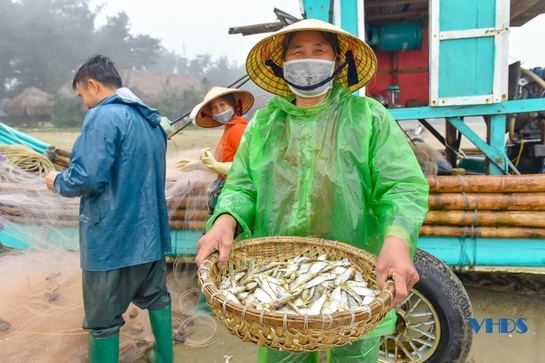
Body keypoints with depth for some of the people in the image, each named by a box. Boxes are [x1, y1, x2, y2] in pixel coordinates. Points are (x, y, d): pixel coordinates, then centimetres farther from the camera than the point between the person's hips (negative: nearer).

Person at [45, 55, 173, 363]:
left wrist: (58, 182, -3)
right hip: (150, 230, 9)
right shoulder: (151, 120, 11)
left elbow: (88, 178, -24)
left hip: (112, 238, -8)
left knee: (103, 318, 7)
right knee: (157, 296, 21)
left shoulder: (104, 116, -16)